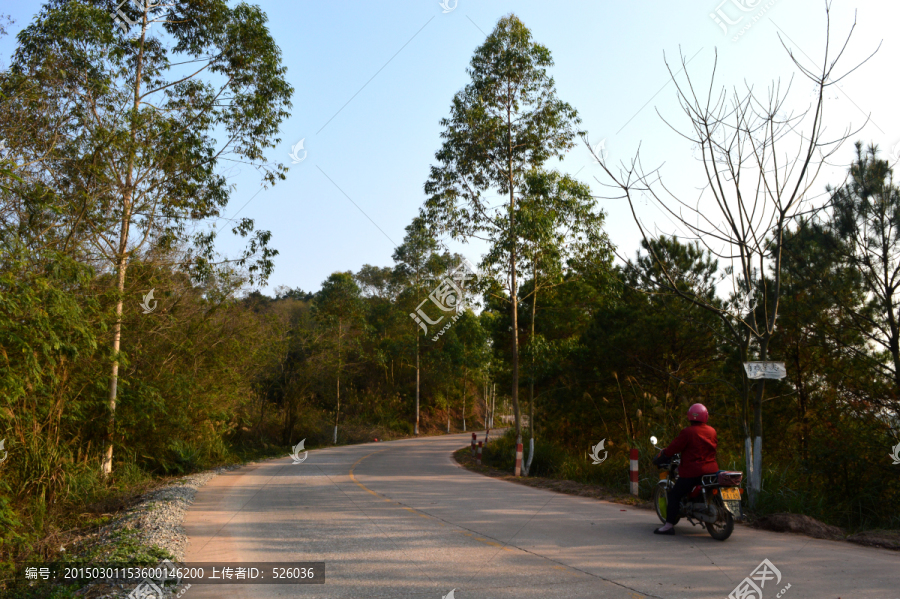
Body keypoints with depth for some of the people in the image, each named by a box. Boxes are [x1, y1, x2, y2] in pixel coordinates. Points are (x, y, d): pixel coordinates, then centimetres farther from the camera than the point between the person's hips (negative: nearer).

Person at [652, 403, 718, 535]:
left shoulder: (688, 432, -11)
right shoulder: (712, 431, 7)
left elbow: (674, 447, -10)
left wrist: (659, 458, 3)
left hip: (692, 472, -6)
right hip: (711, 469, 6)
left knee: (674, 495, -1)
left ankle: (669, 525, -7)